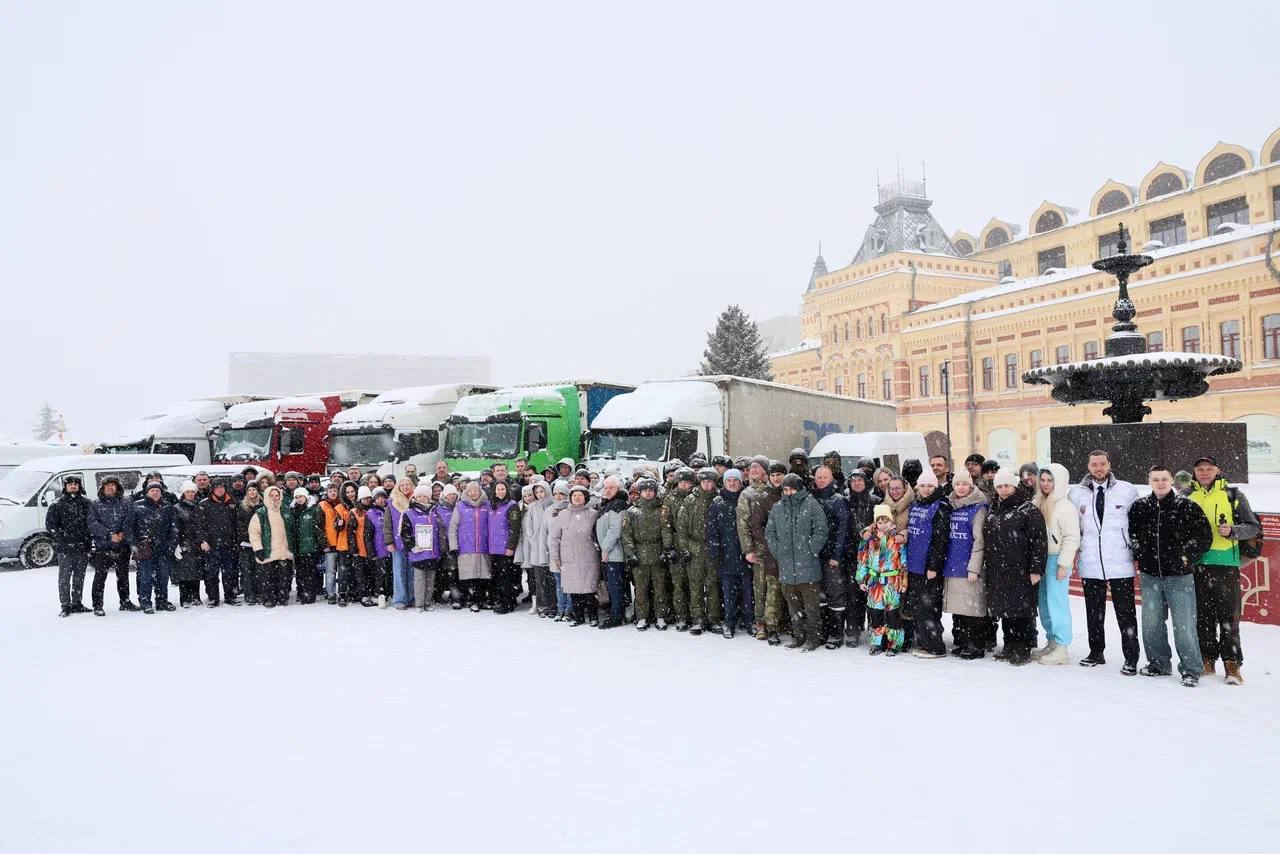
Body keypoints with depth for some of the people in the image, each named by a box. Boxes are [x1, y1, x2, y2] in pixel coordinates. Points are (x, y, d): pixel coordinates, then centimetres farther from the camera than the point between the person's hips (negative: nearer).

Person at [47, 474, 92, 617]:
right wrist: (63, 536, -11)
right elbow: (50, 525, -2)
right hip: (65, 547, -3)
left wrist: (90, 536, 2)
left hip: (83, 547, 3)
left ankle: (77, 604, 18)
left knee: (79, 577, 10)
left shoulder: (86, 503, 10)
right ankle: (66, 606, 3)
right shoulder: (57, 504, 1)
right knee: (64, 577, -2)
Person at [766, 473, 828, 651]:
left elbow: (821, 530, -5)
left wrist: (811, 550, -8)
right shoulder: (777, 507, 11)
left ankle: (813, 638, 9)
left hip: (807, 565, -5)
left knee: (810, 604, 0)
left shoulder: (811, 504, -3)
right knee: (793, 603, 13)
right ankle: (798, 636, 23)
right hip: (786, 565, 5)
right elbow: (769, 531, 18)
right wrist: (777, 550, 8)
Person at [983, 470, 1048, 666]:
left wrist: (1036, 568, -14)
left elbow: (1039, 540, -9)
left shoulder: (1028, 510, -4)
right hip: (997, 572, 6)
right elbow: (985, 541, 21)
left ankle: (1022, 650, 5)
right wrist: (985, 568, 17)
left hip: (1021, 571, -6)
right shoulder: (992, 512, 15)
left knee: (1022, 611, -3)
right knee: (1004, 611, 10)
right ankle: (1009, 648, 20)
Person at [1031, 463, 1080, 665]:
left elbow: (1072, 538, -13)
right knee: (1044, 603, 11)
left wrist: (1063, 564, -16)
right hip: (1041, 559, 7)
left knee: (1057, 603, -5)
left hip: (1056, 560, -7)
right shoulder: (1039, 503, 12)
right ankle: (1051, 642, 22)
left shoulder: (1065, 506, -10)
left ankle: (1061, 647, 2)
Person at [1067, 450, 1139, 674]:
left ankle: (1131, 658, 10)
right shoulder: (1076, 493, 4)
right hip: (1090, 563, 2)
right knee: (1094, 612, 12)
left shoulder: (1127, 490, 0)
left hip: (1120, 564, -2)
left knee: (1126, 613, 1)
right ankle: (1096, 653, 25)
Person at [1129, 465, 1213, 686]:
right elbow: (1131, 533, 19)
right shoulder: (1139, 507, 5)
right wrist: (1137, 552, 6)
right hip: (1150, 576, 4)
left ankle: (1191, 669, 9)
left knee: (1184, 625, -4)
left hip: (1179, 577, -3)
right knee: (1151, 624, 10)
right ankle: (1158, 663, 26)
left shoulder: (1187, 506, -4)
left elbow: (1204, 535, -1)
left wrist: (1187, 556, -6)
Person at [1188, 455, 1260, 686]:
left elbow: (1253, 527, 4)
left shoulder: (1233, 495, 4)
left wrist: (1232, 531, -14)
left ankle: (1232, 663, 5)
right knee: (1202, 615, 9)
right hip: (1196, 564, 3)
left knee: (1229, 616, -2)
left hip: (1225, 563, -2)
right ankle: (1207, 660, 18)